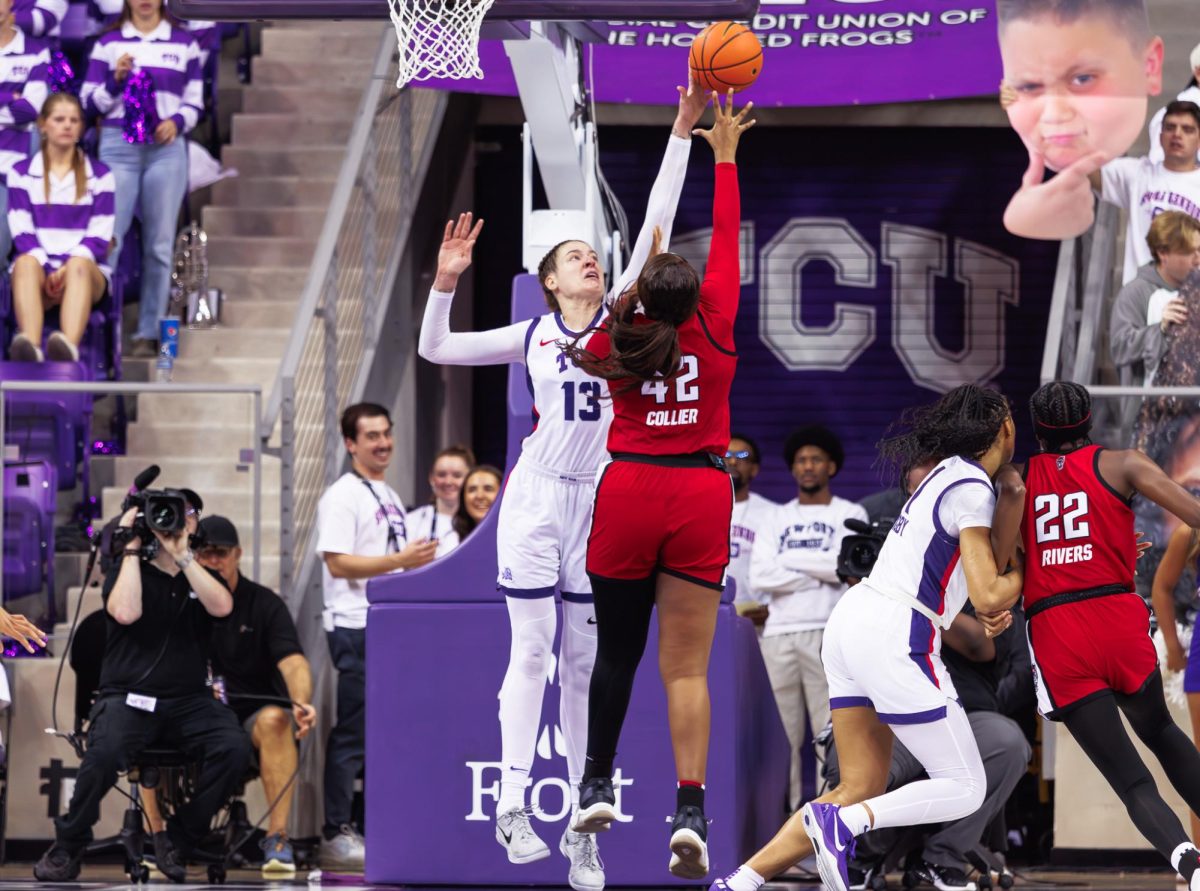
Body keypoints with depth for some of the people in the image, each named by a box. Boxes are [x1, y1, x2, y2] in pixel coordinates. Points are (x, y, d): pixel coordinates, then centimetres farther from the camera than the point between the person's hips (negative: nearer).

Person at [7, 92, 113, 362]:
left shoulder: (100, 175, 14)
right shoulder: (21, 173, 15)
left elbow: (99, 236, 4)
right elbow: (22, 232, 3)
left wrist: (69, 267, -16)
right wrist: (48, 271, -15)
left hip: (86, 270, 0)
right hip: (39, 263, 0)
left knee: (79, 266, -39)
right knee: (26, 264, -38)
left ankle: (69, 347, -68)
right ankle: (30, 348, -66)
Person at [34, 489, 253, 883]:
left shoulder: (202, 576, 16)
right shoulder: (127, 572, 8)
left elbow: (221, 606, -7)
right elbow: (125, 612, -14)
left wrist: (181, 555, -10)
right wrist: (132, 549, -7)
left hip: (188, 701, 3)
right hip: (129, 697, -3)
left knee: (233, 748, -28)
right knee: (105, 752, -35)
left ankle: (176, 842, -11)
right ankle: (67, 849, -12)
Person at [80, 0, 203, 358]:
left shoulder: (184, 43, 11)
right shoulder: (108, 43, 10)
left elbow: (195, 100, 12)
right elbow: (90, 101, 8)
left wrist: (177, 121, -8)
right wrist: (116, 80, -9)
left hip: (166, 148, 1)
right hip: (118, 145, -1)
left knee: (159, 244, -1)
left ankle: (148, 334, 3)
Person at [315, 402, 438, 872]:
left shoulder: (389, 498, 19)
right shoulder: (343, 497, -9)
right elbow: (338, 563, -18)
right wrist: (402, 560, -22)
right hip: (356, 628, -9)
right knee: (353, 733, -8)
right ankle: (336, 836, -6)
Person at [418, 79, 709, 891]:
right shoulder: (531, 336, 7)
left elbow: (656, 227, -1)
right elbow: (436, 349, 11)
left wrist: (684, 133, -7)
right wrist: (447, 282, -3)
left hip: (601, 504, 1)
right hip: (537, 498, -1)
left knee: (586, 660, 4)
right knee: (532, 651, -5)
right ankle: (514, 803, -6)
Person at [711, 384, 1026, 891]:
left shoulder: (951, 473, 18)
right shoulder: (972, 491, -11)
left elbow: (989, 564, 20)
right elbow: (988, 596, -13)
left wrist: (1012, 501, 8)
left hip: (854, 621, 9)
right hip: (894, 637, -9)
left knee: (862, 789, 7)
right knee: (964, 789, -3)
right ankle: (842, 823, -22)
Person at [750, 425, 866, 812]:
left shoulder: (849, 515, 9)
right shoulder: (779, 518, 17)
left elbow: (845, 564, -8)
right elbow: (760, 575, 4)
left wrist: (790, 560, 1)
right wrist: (817, 575, -3)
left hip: (828, 634, -3)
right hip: (779, 634, 3)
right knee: (782, 733, -1)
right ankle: (786, 809, 2)